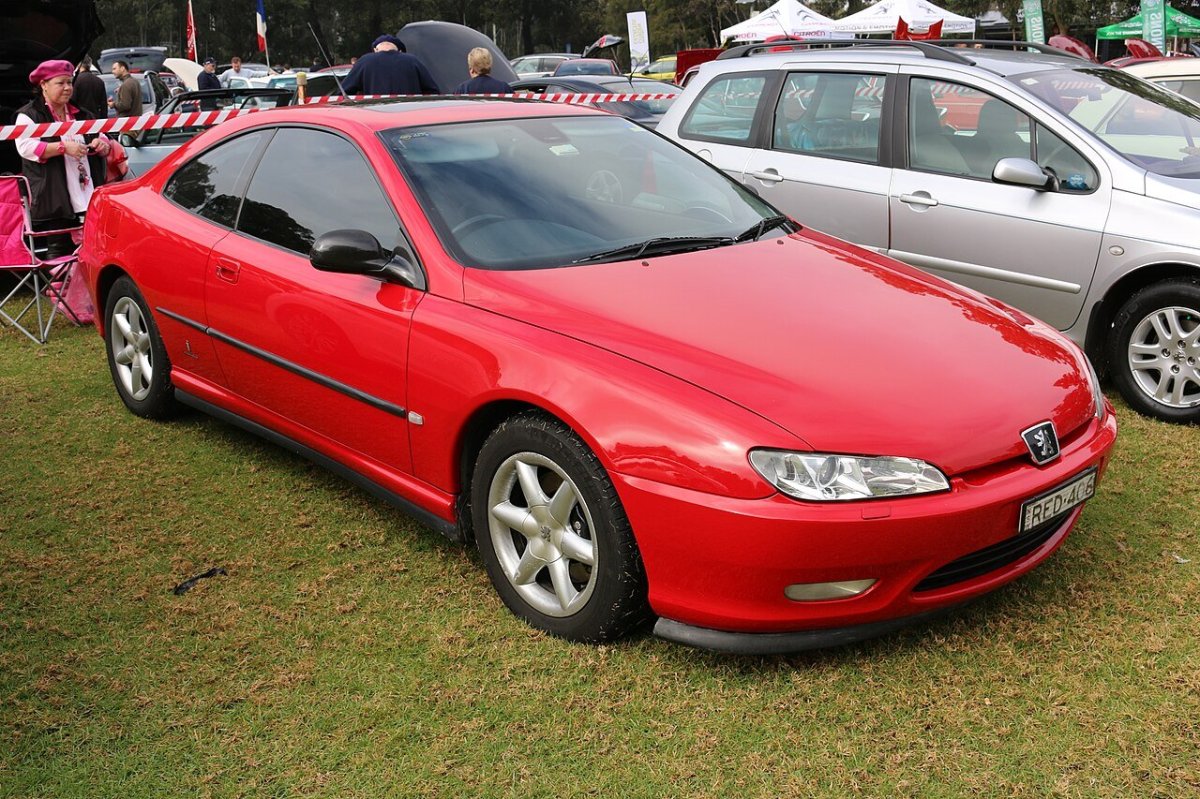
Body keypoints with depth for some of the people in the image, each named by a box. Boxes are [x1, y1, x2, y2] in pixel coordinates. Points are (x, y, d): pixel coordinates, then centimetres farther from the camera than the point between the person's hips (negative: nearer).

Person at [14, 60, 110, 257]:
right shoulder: (29, 115, 2)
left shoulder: (81, 115, 21)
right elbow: (25, 147, -12)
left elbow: (102, 139, 28)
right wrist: (63, 147, -19)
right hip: (55, 200, -5)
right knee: (60, 250, -5)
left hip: (88, 197, 5)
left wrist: (102, 145, 2)